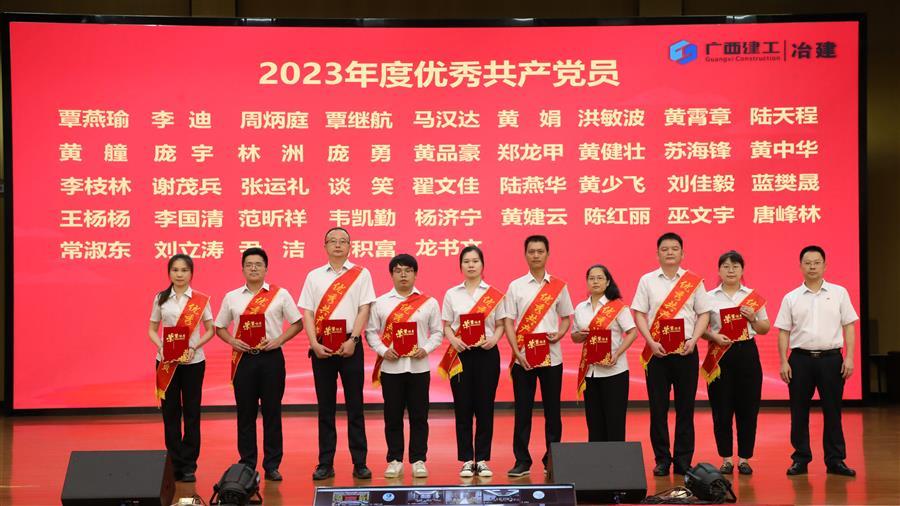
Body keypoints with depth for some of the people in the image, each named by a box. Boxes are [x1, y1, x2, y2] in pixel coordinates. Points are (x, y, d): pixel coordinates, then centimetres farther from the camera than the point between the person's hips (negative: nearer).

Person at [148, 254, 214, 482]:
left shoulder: (200, 300, 1)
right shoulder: (161, 298, 5)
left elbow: (210, 330, 3)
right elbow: (152, 330, 8)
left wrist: (194, 347, -13)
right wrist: (161, 346, -11)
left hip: (193, 361, -1)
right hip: (166, 362, 1)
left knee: (191, 413, 1)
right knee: (170, 412, 3)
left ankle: (188, 466, 9)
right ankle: (175, 464, 12)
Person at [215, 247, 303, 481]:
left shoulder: (280, 295, 3)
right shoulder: (232, 297, 9)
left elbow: (297, 323, 4)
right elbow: (219, 327, 14)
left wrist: (279, 340, -10)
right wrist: (232, 341, -5)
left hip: (271, 357, -1)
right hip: (243, 358, 2)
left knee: (272, 411, 2)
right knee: (245, 413, 5)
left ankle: (272, 465, 9)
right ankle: (247, 465, 13)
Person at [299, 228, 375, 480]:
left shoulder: (361, 274, 5)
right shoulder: (314, 276, 9)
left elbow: (364, 310, -2)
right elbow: (307, 312, 5)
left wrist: (352, 340, -13)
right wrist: (315, 343, -8)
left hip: (350, 345, -2)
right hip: (321, 346, 2)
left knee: (355, 406, 1)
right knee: (325, 407, 5)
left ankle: (360, 463, 5)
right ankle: (325, 464, 9)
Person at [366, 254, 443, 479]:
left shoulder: (429, 302, 6)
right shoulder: (380, 303, 6)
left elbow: (437, 332, 6)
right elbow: (371, 332, 5)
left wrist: (426, 349, -10)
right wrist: (383, 350, -11)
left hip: (419, 366, 0)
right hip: (391, 367, 0)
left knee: (418, 416, 3)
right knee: (393, 416, 5)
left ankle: (418, 460, 11)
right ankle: (395, 461, 13)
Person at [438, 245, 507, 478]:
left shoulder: (495, 295, 5)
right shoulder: (452, 294, 8)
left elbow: (500, 325, 6)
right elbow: (446, 326, 7)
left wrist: (494, 339, -14)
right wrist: (454, 340, -13)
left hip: (486, 353, -1)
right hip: (461, 354, 1)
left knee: (484, 407, 0)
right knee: (463, 408, 0)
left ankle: (482, 460, 8)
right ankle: (467, 460, 7)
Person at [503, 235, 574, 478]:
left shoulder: (558, 286, 6)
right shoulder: (515, 286, 3)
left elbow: (566, 317, 12)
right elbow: (508, 322, 1)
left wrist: (559, 334, -9)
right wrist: (518, 353, -10)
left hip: (551, 356, 1)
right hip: (523, 357, -1)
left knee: (552, 410, 4)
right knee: (522, 410, 1)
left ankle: (551, 461, 13)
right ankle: (522, 461, 7)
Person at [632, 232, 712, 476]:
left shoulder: (694, 281, 6)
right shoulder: (647, 280, 6)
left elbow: (703, 314, 6)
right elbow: (639, 314, 3)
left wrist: (693, 341, -8)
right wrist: (651, 342, -9)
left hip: (685, 351, 0)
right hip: (657, 351, 0)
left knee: (685, 407, 3)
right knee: (658, 407, 2)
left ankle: (683, 460, 10)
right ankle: (661, 460, 10)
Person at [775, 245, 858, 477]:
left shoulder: (839, 293, 5)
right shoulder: (791, 298, 6)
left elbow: (849, 326, 4)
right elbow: (783, 332, 6)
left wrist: (849, 357, -4)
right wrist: (784, 362, -2)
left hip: (830, 358, -1)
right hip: (800, 358, 1)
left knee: (832, 411, 3)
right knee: (799, 412, 4)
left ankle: (835, 460, 10)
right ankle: (800, 459, 13)